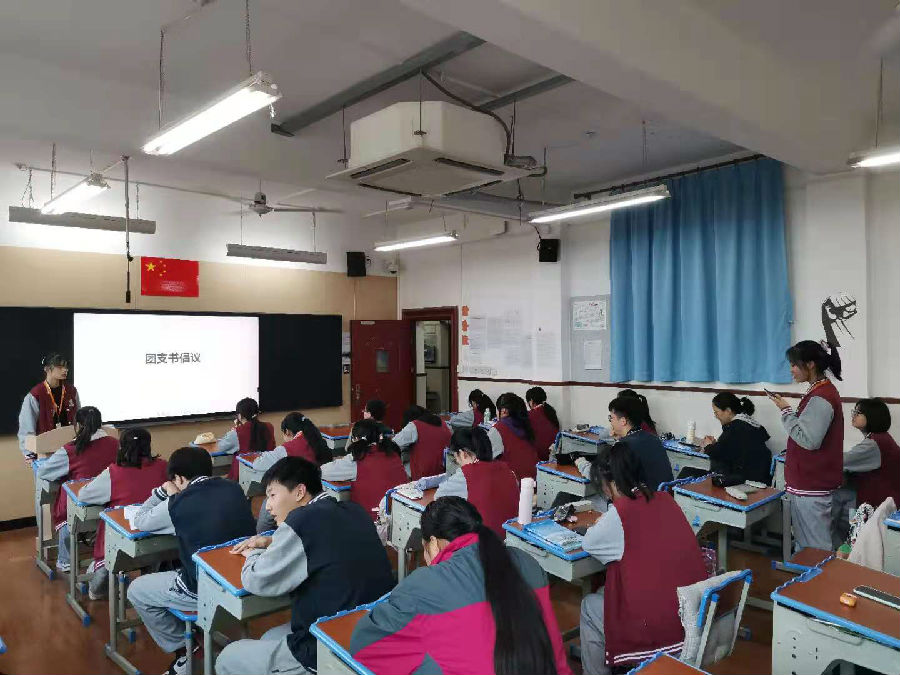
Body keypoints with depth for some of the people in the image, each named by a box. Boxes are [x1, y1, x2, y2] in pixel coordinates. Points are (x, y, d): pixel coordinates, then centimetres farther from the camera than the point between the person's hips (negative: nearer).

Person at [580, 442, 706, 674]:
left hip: (658, 629, -7)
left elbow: (589, 543, 0)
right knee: (605, 592, 27)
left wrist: (599, 527, 19)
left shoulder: (622, 512, -17)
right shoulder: (665, 499, 2)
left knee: (589, 605, 18)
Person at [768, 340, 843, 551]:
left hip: (812, 485, -10)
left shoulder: (820, 398, -20)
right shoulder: (824, 391, 13)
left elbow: (808, 440, -23)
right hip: (810, 480, 10)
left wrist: (786, 411, -16)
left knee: (815, 548, -1)